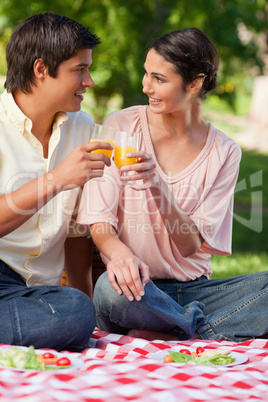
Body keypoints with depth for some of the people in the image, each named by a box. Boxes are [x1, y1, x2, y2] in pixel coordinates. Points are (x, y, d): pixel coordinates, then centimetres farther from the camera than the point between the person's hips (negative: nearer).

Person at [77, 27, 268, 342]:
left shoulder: (224, 152, 1)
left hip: (193, 289, 2)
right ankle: (203, 328, -14)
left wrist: (159, 188, -24)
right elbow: (99, 222, -6)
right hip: (139, 290, -1)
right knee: (111, 288, -38)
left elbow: (191, 246, -5)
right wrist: (118, 251, -31)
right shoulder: (121, 127, -2)